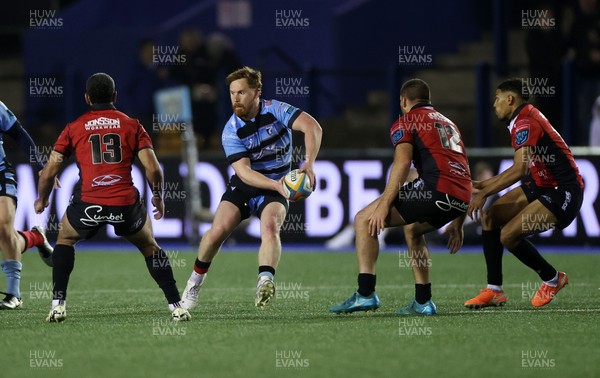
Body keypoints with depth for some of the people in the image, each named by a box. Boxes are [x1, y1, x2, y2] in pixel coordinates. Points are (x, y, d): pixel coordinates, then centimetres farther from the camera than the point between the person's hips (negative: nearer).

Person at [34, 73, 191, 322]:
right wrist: (158, 197, 21)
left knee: (65, 239, 28)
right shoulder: (132, 125, 11)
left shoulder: (73, 128, 12)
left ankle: (58, 305, 15)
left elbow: (48, 172, 11)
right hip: (126, 203, 0)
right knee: (149, 247, 24)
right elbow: (153, 169, 3)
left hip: (88, 203, 0)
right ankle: (176, 306, 16)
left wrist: (41, 200, 30)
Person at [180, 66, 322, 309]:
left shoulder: (275, 110, -14)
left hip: (275, 187, -1)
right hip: (243, 186, 1)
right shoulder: (231, 131, -12)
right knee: (218, 230, -15)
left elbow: (312, 127, -24)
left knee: (270, 227, -29)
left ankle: (265, 281, -48)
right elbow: (244, 171, -21)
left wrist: (309, 163, -39)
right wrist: (276, 184, -37)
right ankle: (195, 281, 6)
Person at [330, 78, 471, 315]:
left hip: (435, 189, -8)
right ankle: (423, 302, 25)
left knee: (364, 220, 2)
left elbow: (402, 162, -9)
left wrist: (384, 205, -13)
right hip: (462, 198, 8)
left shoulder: (405, 122, 9)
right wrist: (457, 223, 34)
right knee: (412, 229, 34)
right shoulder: (449, 124, 32)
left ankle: (365, 294, -11)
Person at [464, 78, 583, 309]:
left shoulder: (526, 122, -18)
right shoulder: (522, 120, 13)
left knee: (509, 234, -18)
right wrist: (482, 184, 20)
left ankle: (552, 279, 5)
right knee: (490, 216, 2)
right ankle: (494, 291, 3)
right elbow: (520, 169, 20)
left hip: (562, 193, -10)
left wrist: (484, 193, -26)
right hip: (541, 186, 10)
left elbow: (520, 169, -30)